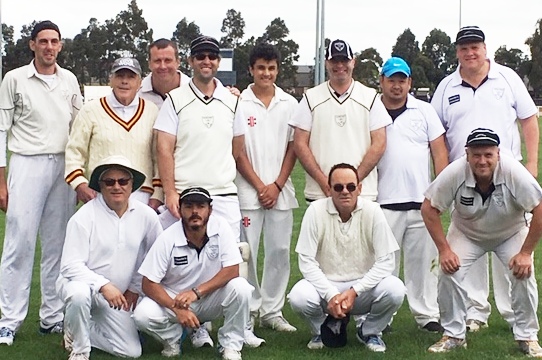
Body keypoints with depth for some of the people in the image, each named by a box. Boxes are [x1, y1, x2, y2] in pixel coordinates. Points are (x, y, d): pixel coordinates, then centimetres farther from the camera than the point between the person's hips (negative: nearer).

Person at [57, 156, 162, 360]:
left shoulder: (146, 216, -6)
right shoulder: (85, 216, -17)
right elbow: (70, 266, -20)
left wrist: (135, 288, 8)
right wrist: (103, 285, -31)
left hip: (116, 296, 4)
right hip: (81, 282, -4)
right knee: (79, 294, -40)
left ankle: (77, 331, 18)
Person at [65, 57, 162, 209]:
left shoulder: (152, 112, 11)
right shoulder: (91, 110, 7)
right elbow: (74, 151, 8)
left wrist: (157, 194, 4)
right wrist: (80, 184, -7)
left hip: (141, 197, 1)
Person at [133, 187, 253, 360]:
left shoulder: (221, 227, -16)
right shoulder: (167, 239, -17)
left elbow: (232, 270, -19)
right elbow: (149, 284, -15)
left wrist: (197, 291, -30)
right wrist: (177, 309, -29)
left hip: (211, 299, 1)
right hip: (174, 300, 0)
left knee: (240, 287, -29)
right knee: (143, 315, -28)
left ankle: (231, 345, -7)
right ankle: (173, 336, 6)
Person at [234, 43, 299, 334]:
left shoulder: (289, 104, 7)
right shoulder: (239, 103, -1)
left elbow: (293, 147, 6)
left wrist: (277, 185, -3)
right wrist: (259, 186, -7)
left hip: (281, 191, 3)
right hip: (248, 190, -2)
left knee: (279, 252, 5)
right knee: (247, 252, 0)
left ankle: (272, 311, 15)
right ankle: (249, 311, 10)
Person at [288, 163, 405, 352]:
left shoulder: (372, 211, -11)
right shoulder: (316, 211, -12)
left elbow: (386, 261, -11)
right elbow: (306, 260, -11)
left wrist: (354, 292, -21)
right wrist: (331, 295, -22)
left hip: (363, 286, 1)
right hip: (326, 286, 0)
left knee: (395, 289, -28)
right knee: (299, 296, -31)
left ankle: (370, 332, 5)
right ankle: (321, 331, 6)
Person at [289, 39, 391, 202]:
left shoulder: (370, 97, 8)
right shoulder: (311, 97, 8)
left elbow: (379, 144, 2)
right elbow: (300, 144, 4)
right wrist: (323, 181, -8)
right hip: (318, 193, 0)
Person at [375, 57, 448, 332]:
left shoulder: (424, 111, 9)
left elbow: (439, 152, 7)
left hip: (421, 201, 1)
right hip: (383, 203, -1)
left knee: (423, 259, 4)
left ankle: (427, 315, 11)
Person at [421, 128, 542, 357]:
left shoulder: (514, 172, -34)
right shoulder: (455, 173, -31)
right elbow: (429, 209, -20)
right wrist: (444, 250, -21)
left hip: (511, 233, -1)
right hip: (466, 233, 1)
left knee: (524, 274, -19)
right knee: (449, 272, -17)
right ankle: (453, 335, 1)